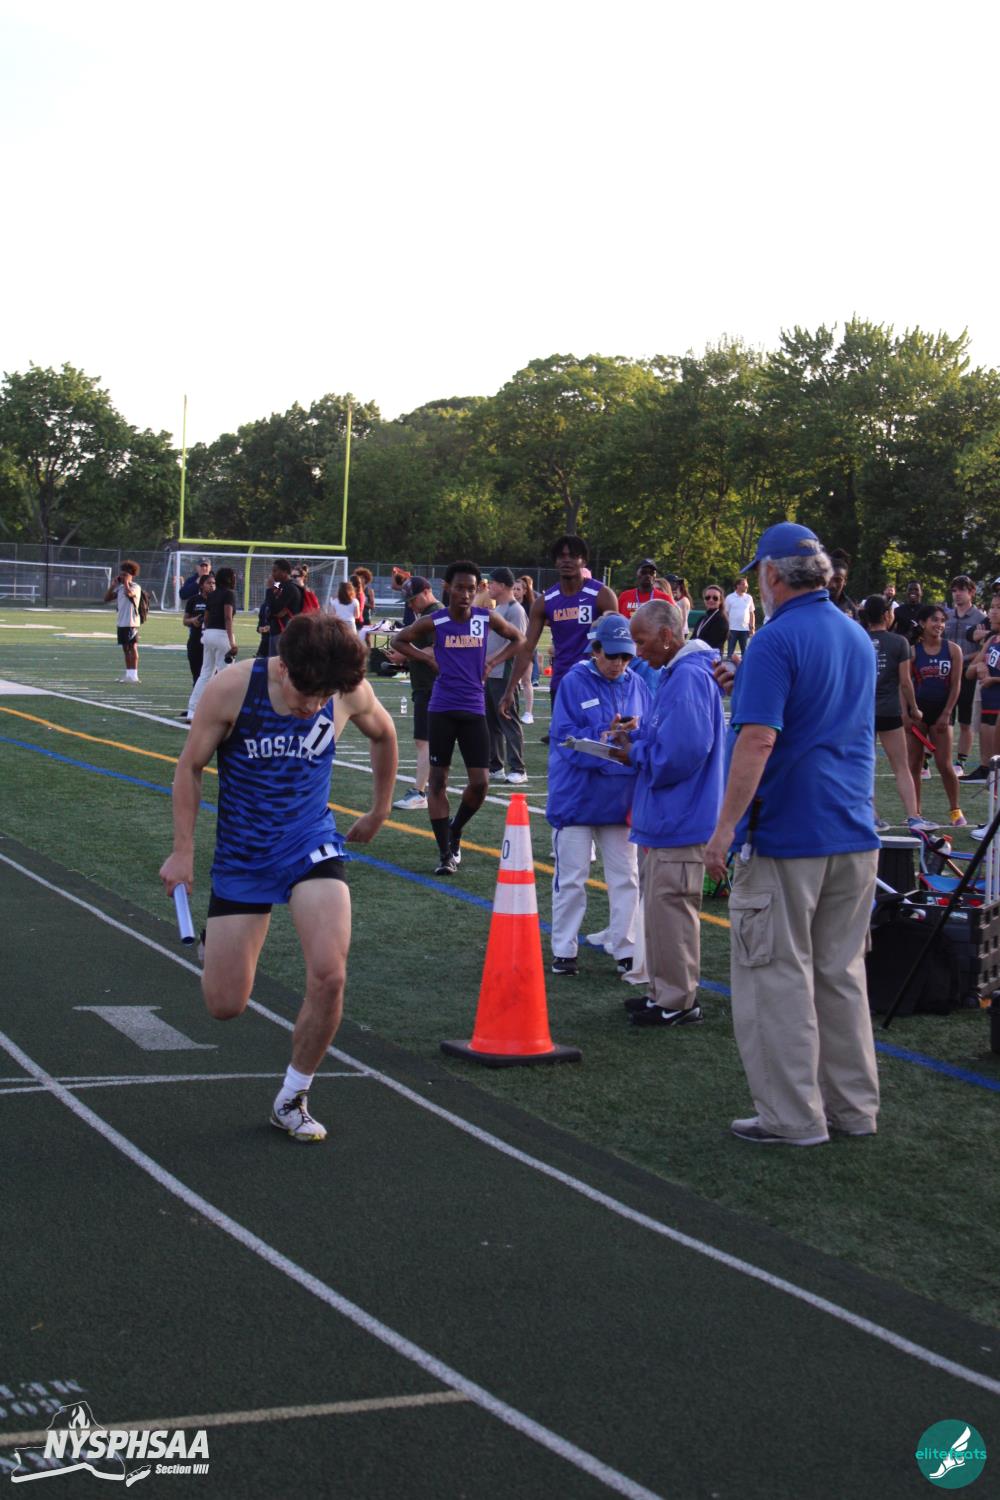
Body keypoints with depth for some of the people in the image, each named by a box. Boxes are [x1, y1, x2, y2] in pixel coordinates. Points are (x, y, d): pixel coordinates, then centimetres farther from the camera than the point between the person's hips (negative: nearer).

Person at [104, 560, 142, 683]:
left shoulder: (135, 587, -8)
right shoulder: (120, 588, 15)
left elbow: (129, 593, -31)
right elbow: (106, 599, 13)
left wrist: (126, 582, -17)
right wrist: (113, 585, 6)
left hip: (131, 623, -8)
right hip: (122, 623, 8)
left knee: (132, 647, -7)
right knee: (125, 648, 11)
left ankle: (134, 675, -7)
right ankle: (128, 674, 16)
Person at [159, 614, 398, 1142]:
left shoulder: (353, 693, -12)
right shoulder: (230, 689, -18)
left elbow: (383, 735, 12)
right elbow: (191, 766, -4)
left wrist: (379, 811, 20)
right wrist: (183, 850, -5)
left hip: (313, 849, 1)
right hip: (241, 856, -1)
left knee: (329, 974, -20)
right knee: (225, 1005, -1)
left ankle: (292, 1099, 3)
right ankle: (215, 946, 38)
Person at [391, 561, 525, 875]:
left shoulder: (487, 618, 1)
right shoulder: (433, 622, -3)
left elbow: (517, 639, 17)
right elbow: (399, 640, 10)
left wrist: (492, 663, 4)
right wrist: (429, 660, -1)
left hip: (474, 709, 2)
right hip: (441, 709, -1)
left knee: (480, 782, -3)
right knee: (438, 778, -1)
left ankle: (455, 829, 25)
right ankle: (445, 852, 5)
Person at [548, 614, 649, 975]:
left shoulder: (636, 685, 3)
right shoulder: (574, 683, -9)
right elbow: (566, 738, -15)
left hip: (620, 798, 4)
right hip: (577, 795, -3)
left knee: (626, 878, 9)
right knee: (571, 879, 7)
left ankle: (626, 950, 19)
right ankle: (563, 950, 17)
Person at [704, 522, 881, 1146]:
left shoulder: (777, 641, -14)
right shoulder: (858, 638, 12)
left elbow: (758, 740, -22)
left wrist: (725, 828, -19)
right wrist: (749, 685, 22)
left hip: (786, 838, -8)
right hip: (855, 836, 8)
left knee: (778, 977, 1)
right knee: (842, 973, 15)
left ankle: (793, 1117, 5)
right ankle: (854, 1106, 21)